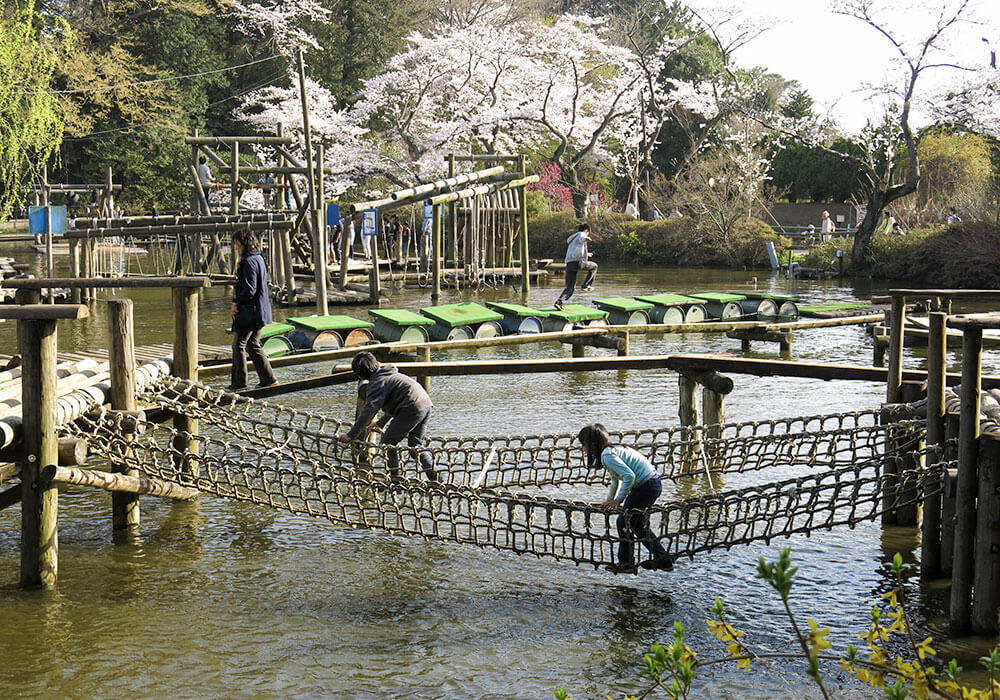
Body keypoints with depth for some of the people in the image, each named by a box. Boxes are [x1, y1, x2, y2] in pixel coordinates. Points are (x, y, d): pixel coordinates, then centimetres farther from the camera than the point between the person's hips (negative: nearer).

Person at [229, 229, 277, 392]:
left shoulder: (249, 261, -17)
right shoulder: (258, 258, 13)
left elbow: (249, 289, -21)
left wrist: (236, 303, -11)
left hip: (249, 311, -10)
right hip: (259, 311, 10)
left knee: (239, 345, 0)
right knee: (253, 345, 17)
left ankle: (239, 383, 5)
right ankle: (268, 379, 17)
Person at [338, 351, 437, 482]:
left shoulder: (377, 382, -3)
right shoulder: (391, 374, 26)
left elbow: (369, 409, -14)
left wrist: (351, 435, -12)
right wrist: (381, 423, 50)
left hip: (412, 408, -9)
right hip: (426, 404, 9)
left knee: (387, 443, 3)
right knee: (416, 446, 20)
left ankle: (394, 480, 3)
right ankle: (436, 478, 13)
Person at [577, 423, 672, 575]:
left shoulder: (607, 455, -15)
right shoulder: (613, 449, 16)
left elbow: (629, 476, -25)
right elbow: (616, 479, 31)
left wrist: (618, 500, -17)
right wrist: (609, 501, 35)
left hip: (645, 486, -10)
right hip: (655, 484, 10)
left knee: (624, 522, 2)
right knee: (638, 523, 21)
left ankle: (626, 564, 10)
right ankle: (663, 559, 26)